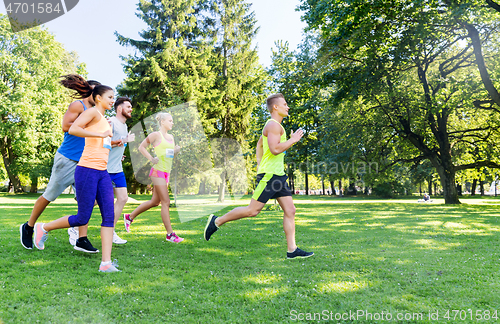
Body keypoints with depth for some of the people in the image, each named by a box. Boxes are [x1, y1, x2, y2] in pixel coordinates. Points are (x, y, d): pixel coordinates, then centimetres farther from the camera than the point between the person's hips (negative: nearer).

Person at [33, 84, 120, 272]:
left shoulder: (104, 120, 22)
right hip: (87, 171, -8)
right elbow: (73, 129, -20)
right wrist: (101, 135, -18)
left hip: (102, 173, 8)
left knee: (109, 216, -4)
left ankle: (106, 263, -5)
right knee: (82, 218, -2)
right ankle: (43, 228, 24)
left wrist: (112, 143, 26)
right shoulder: (93, 112, -4)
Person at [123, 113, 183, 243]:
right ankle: (170, 234, -5)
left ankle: (129, 217, 30)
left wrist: (179, 148, 6)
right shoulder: (156, 135, -5)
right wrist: (151, 159, -11)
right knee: (166, 202, -9)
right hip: (158, 170, -9)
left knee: (155, 202, 13)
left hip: (166, 172, 9)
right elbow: (141, 147, -1)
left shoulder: (171, 137, 17)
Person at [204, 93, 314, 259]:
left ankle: (292, 250, 6)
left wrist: (259, 164, 27)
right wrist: (293, 140, -13)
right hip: (269, 175, -10)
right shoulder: (273, 125, -12)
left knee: (290, 210, 3)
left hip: (278, 175, 10)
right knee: (252, 210, -5)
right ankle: (217, 221, 10)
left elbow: (259, 144, 31)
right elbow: (275, 149, -25)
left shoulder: (274, 126, 20)